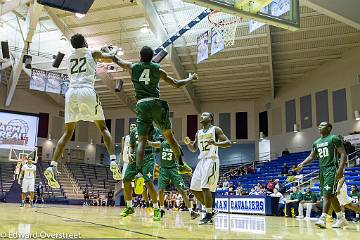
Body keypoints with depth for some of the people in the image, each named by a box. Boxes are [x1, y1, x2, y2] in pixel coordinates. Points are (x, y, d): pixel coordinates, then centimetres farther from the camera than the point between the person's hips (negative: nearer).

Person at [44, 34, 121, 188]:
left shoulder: (70, 57, 26)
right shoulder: (93, 53, 14)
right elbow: (110, 58, 27)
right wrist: (113, 50, 50)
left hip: (71, 93, 3)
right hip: (87, 91, -3)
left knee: (68, 133, 8)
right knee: (103, 128, 8)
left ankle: (52, 166, -5)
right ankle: (113, 162, -7)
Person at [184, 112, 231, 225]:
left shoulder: (216, 129, -2)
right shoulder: (198, 133, 18)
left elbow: (228, 143, -9)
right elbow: (194, 149, 22)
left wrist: (215, 143, -27)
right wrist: (188, 143, 1)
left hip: (211, 160, -8)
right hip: (201, 161, 8)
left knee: (205, 187, -16)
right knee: (194, 188, 4)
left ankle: (209, 214, -4)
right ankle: (209, 209, 18)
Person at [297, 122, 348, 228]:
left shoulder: (334, 139, -5)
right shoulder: (316, 142, 16)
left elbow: (343, 154, -9)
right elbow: (311, 156, 19)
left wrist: (341, 169, -21)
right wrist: (302, 164, 2)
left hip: (331, 169, -8)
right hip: (322, 170, 8)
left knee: (327, 193, -16)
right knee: (331, 195, 10)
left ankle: (323, 218, -20)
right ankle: (341, 219, 20)